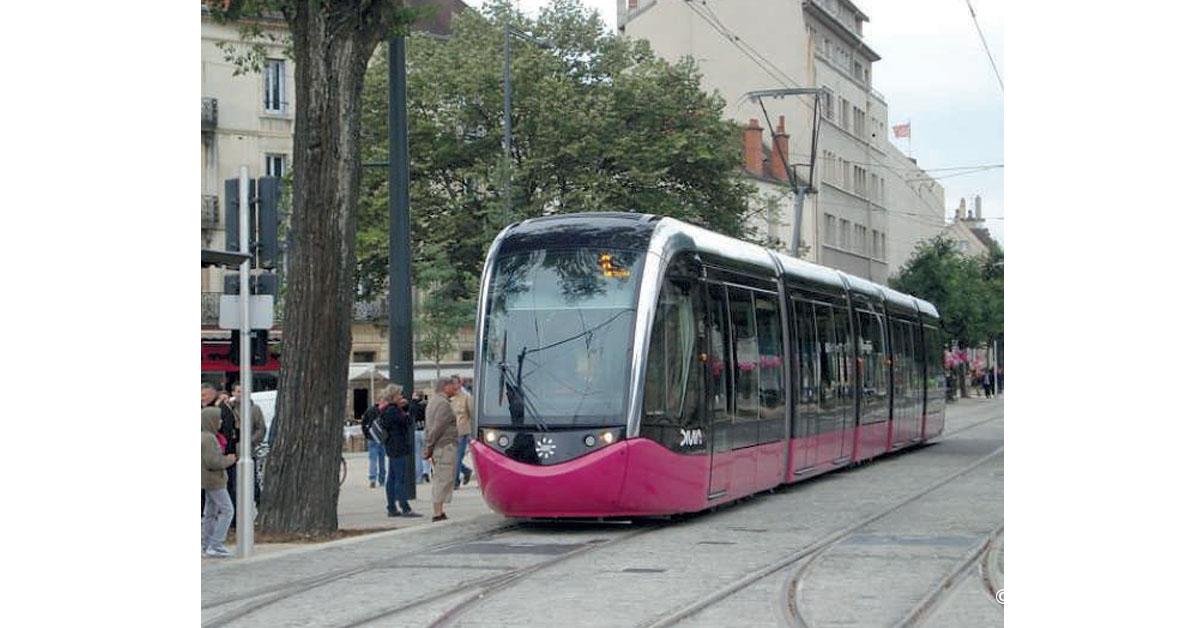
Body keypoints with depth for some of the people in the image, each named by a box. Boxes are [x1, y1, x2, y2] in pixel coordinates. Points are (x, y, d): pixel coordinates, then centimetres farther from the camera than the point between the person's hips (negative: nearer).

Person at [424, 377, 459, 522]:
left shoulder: (433, 402, 19)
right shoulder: (443, 404, -14)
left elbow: (428, 427, 19)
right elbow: (438, 427, -18)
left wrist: (428, 447, 16)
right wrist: (429, 447, -12)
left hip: (437, 448, 10)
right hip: (446, 446, -10)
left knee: (439, 481, 13)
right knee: (444, 480, -9)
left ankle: (439, 512, 16)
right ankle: (438, 514, -11)